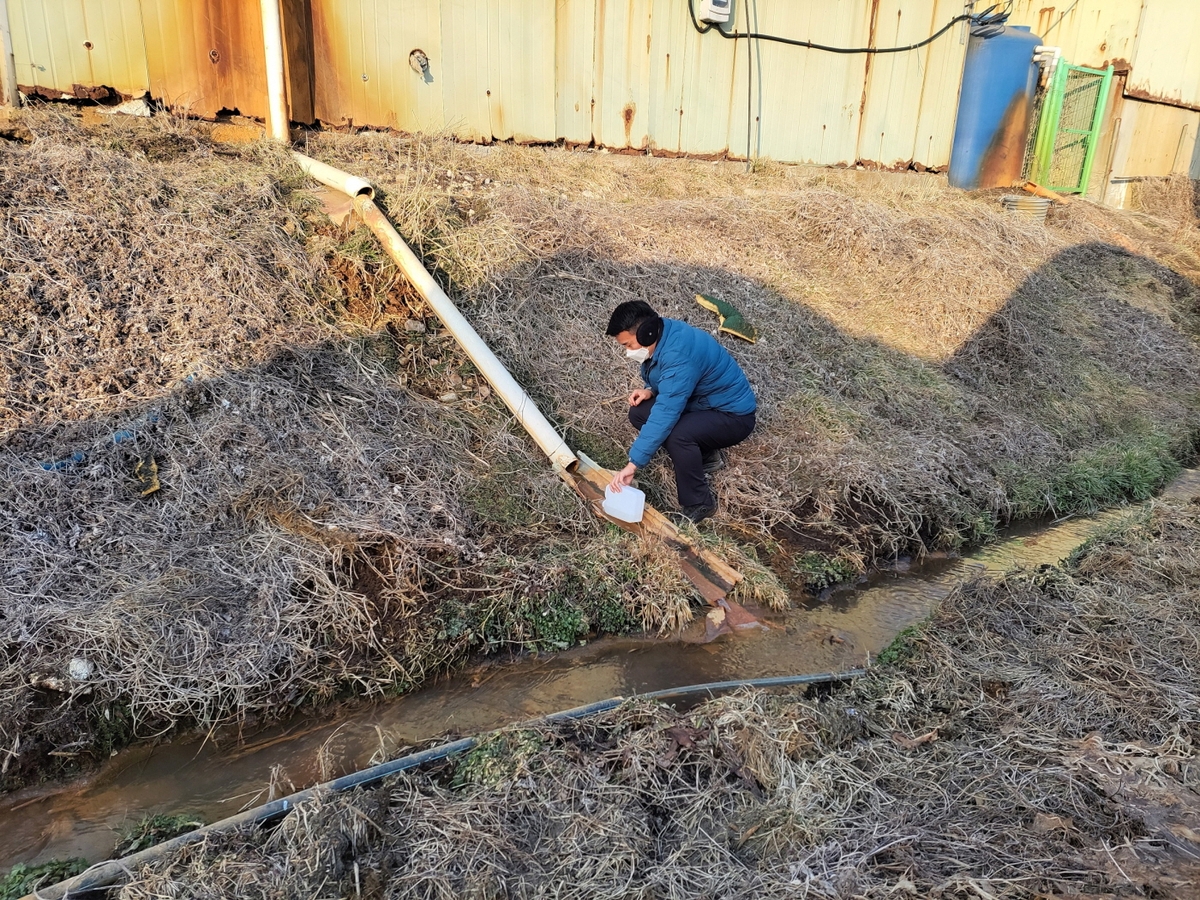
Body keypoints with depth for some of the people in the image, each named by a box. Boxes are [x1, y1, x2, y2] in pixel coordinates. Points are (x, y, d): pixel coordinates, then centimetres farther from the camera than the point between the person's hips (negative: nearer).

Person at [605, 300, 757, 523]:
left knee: (677, 434, -35)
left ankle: (699, 504, -13)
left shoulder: (680, 354, -33)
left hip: (733, 415, -9)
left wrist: (632, 465, -39)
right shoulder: (664, 336, -5)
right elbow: (668, 381, 15)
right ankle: (705, 456, 9)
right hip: (703, 402, 10)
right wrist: (651, 390, -9)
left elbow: (665, 413, -38)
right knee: (640, 412, -3)